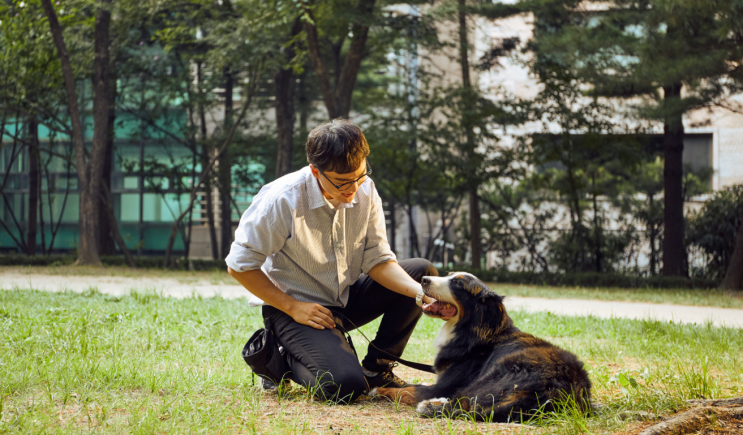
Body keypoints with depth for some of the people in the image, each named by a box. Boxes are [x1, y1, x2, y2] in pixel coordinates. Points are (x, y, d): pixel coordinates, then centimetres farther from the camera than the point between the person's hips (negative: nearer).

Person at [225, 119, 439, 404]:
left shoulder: (365, 191, -7)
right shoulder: (282, 200, -24)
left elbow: (378, 260, -6)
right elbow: (240, 265, -16)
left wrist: (422, 293, -25)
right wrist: (293, 308, -20)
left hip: (346, 298, 6)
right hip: (295, 306, -6)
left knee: (422, 272, -7)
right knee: (345, 386, -28)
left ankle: (376, 368, 3)